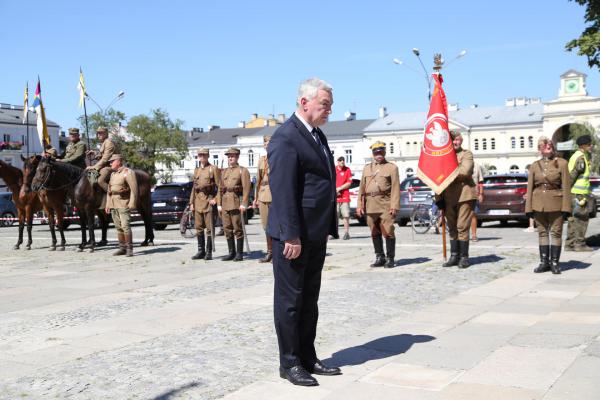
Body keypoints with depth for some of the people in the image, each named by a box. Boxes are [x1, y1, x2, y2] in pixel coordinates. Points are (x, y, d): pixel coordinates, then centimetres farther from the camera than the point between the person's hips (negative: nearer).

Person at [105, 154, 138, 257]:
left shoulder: (128, 172, -6)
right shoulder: (113, 174, 18)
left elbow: (134, 189, -13)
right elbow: (109, 190, 22)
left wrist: (132, 204, -18)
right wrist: (108, 205, 17)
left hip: (123, 204, -8)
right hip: (113, 205, 8)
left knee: (125, 226, -12)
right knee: (118, 227, 9)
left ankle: (129, 248, -7)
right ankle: (122, 248, 15)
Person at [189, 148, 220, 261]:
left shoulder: (213, 169, -1)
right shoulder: (196, 170, 17)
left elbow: (219, 186, -5)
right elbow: (194, 187, 18)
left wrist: (215, 199, -14)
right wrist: (191, 202, 12)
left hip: (209, 200, -6)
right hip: (198, 201, 6)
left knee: (209, 228, -3)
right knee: (199, 227, 7)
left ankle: (209, 252, 0)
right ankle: (201, 251, 14)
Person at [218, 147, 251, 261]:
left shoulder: (243, 171, 1)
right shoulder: (224, 172, 19)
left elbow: (246, 188, -8)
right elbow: (220, 188, 17)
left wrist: (244, 204, -16)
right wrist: (219, 204, 9)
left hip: (237, 202, -6)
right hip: (225, 203, 6)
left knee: (238, 229, -4)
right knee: (227, 229, 6)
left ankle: (239, 253, 2)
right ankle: (232, 252, 14)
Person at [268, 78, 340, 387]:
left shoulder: (317, 135, 15)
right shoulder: (286, 137, -14)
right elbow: (283, 191, -20)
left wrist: (328, 229, 15)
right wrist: (291, 235, -22)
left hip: (316, 235, 9)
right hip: (294, 235, -9)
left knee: (309, 300, 15)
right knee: (290, 300, 3)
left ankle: (308, 358, 25)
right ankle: (289, 363, 14)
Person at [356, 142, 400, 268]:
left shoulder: (392, 167, 6)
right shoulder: (367, 168, 19)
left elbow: (395, 188, -3)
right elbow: (362, 188, 15)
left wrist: (394, 205, -12)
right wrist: (360, 205, 7)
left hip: (386, 205, -4)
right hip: (371, 205, 4)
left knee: (388, 232, -6)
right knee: (375, 233, 8)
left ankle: (390, 259, 2)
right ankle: (380, 258, 16)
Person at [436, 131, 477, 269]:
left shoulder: (466, 154, 3)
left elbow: (464, 172, -15)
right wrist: (439, 197, 5)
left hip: (464, 195, -5)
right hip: (448, 197, 5)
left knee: (462, 227, -6)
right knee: (452, 228, 8)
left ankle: (464, 257, 1)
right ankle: (454, 256, 14)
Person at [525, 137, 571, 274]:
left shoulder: (561, 163, 0)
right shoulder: (535, 166, 7)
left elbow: (566, 186, -3)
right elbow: (530, 188, 7)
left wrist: (566, 207, -9)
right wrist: (528, 207, 2)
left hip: (556, 205, -2)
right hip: (539, 205, 2)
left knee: (556, 233, 1)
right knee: (542, 232, 8)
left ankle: (554, 263, 9)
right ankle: (544, 262, 15)